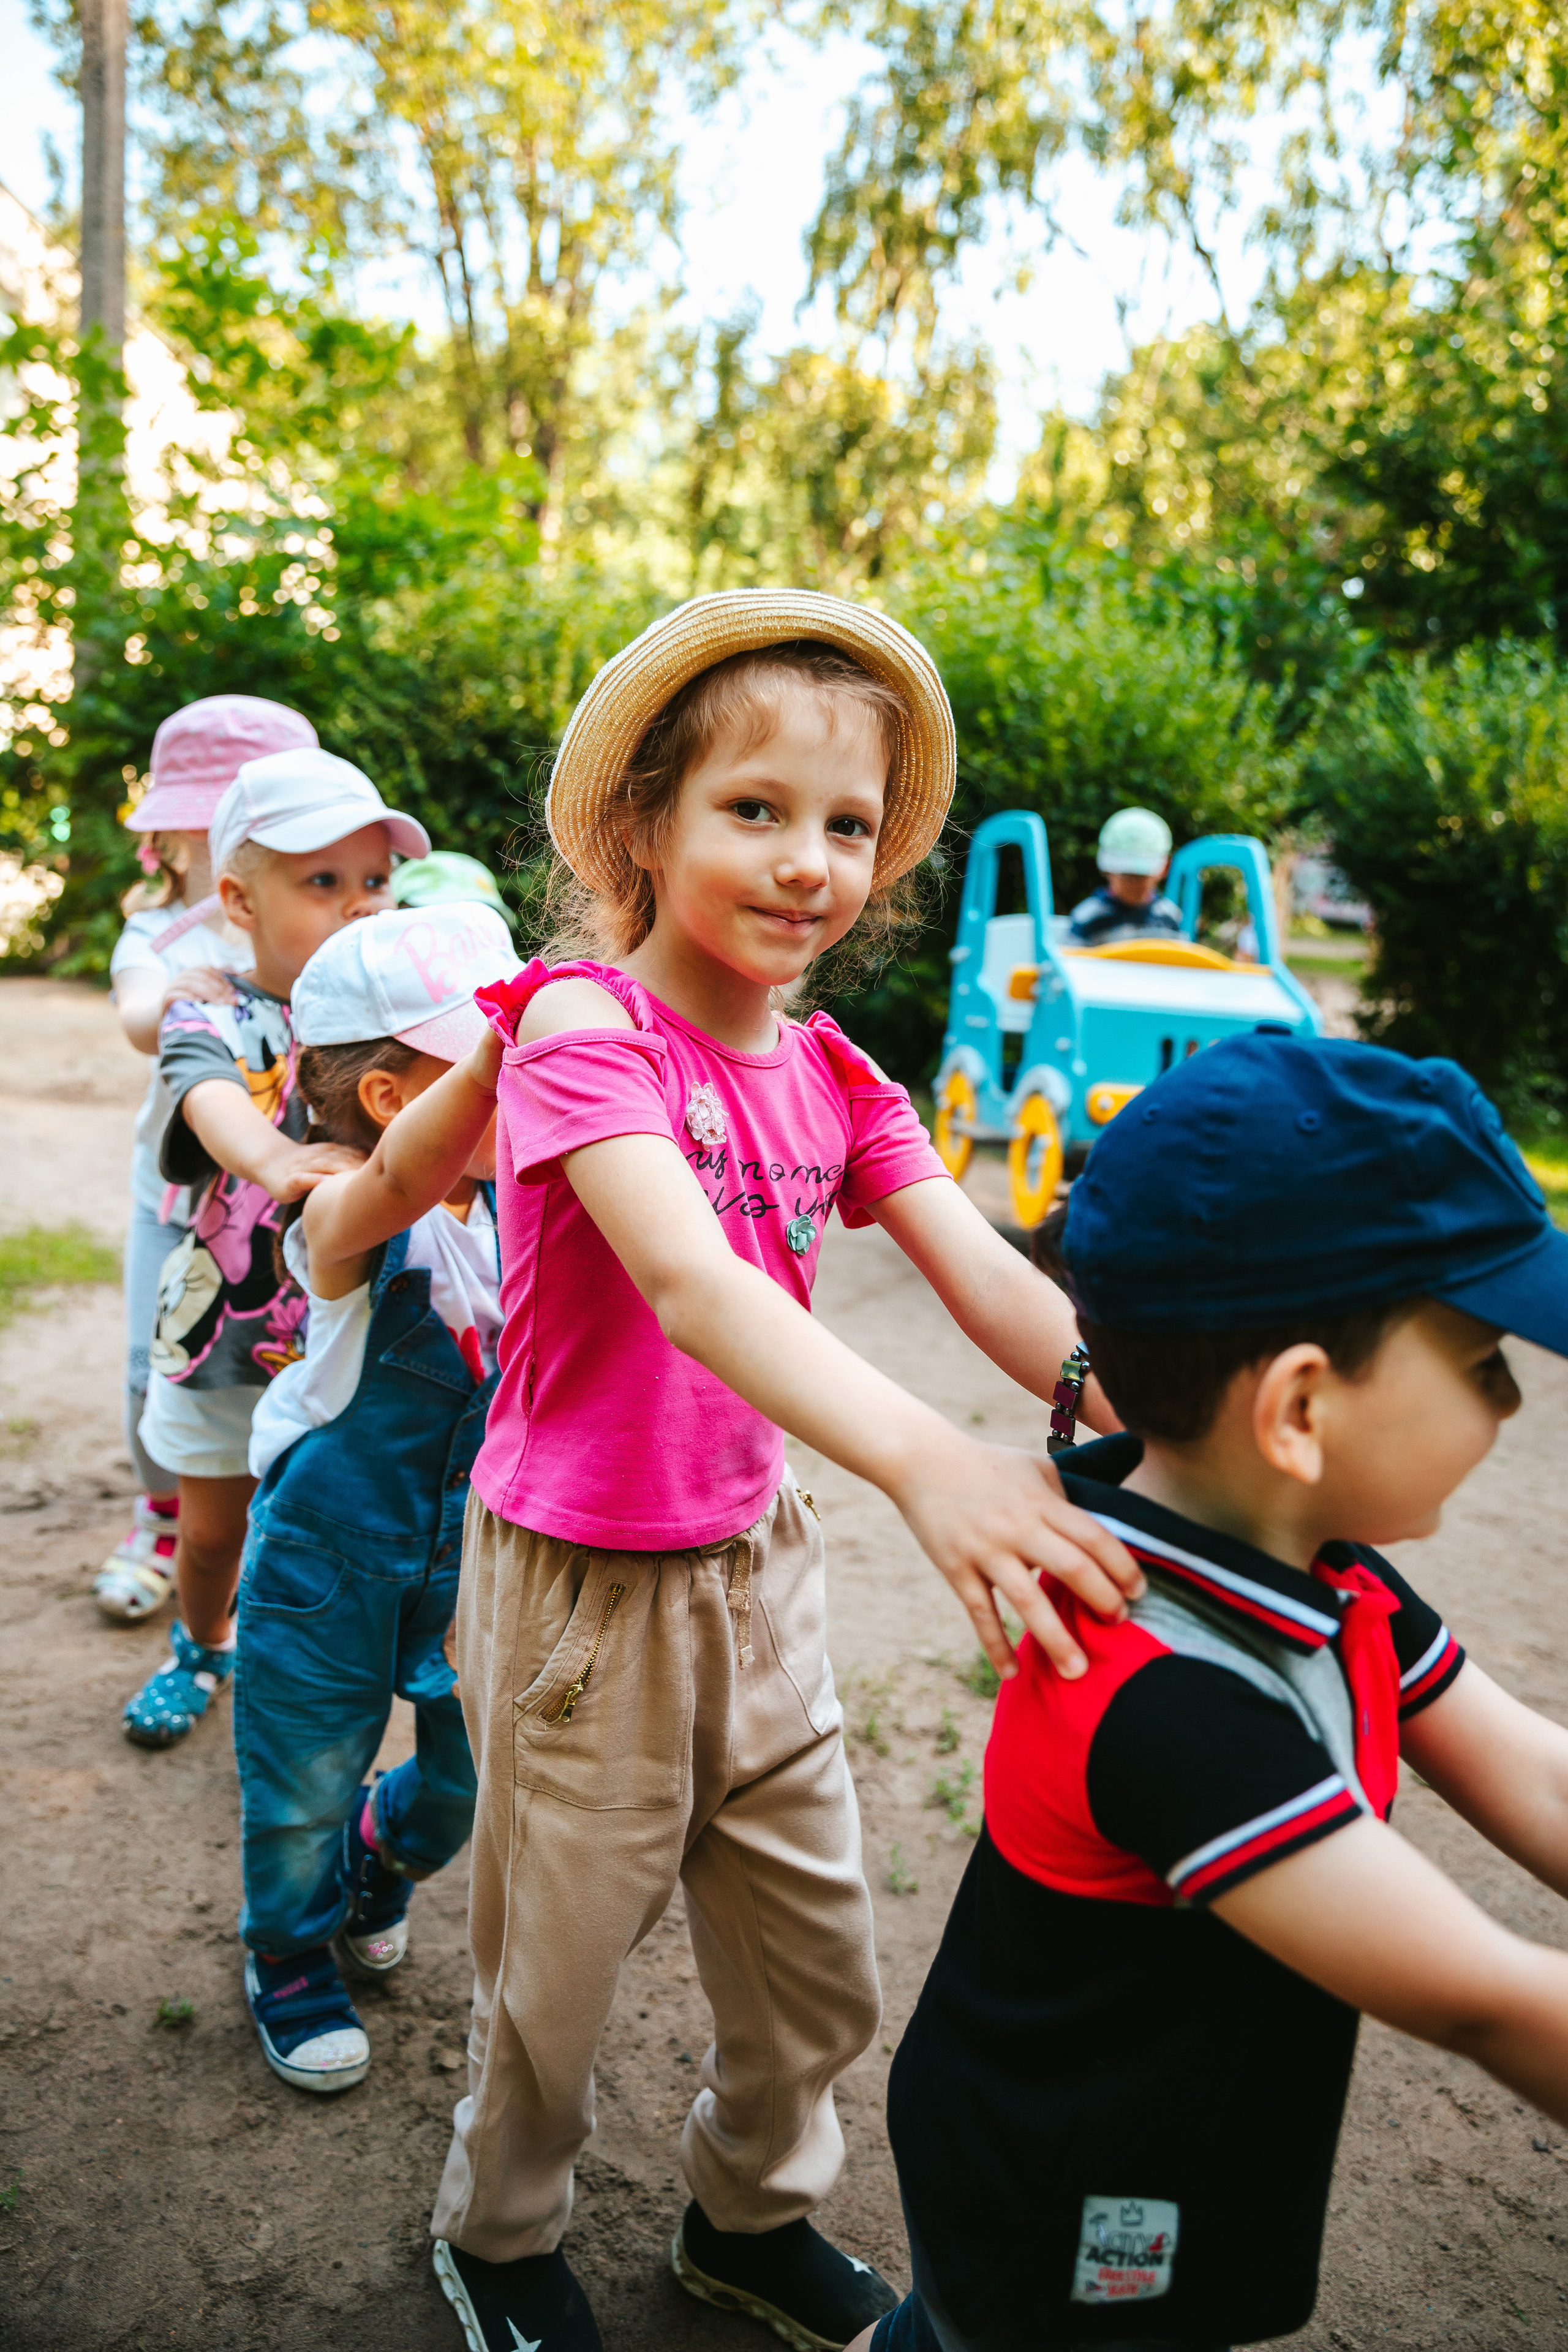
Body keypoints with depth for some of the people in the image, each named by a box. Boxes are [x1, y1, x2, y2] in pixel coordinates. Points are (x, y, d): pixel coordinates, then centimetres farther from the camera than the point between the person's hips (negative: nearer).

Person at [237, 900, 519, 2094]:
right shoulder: (343, 1219, -26)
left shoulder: (514, 1206, -5)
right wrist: (504, 1049, -65)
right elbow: (406, 1176, -49)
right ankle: (290, 1962, 43)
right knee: (305, 1783, 13)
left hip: (469, 1547, 5)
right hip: (328, 1549, -5)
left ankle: (375, 1861, 51)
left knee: (480, 1770, 17)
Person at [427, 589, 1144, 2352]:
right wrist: (920, 1455, -51)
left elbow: (986, 1276, -9)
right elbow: (688, 1283, -36)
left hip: (756, 1559, 6)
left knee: (816, 1962, 18)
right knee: (557, 1972, 15)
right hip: (580, 1581, -6)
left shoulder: (835, 1079, 1)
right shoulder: (581, 1021, -20)